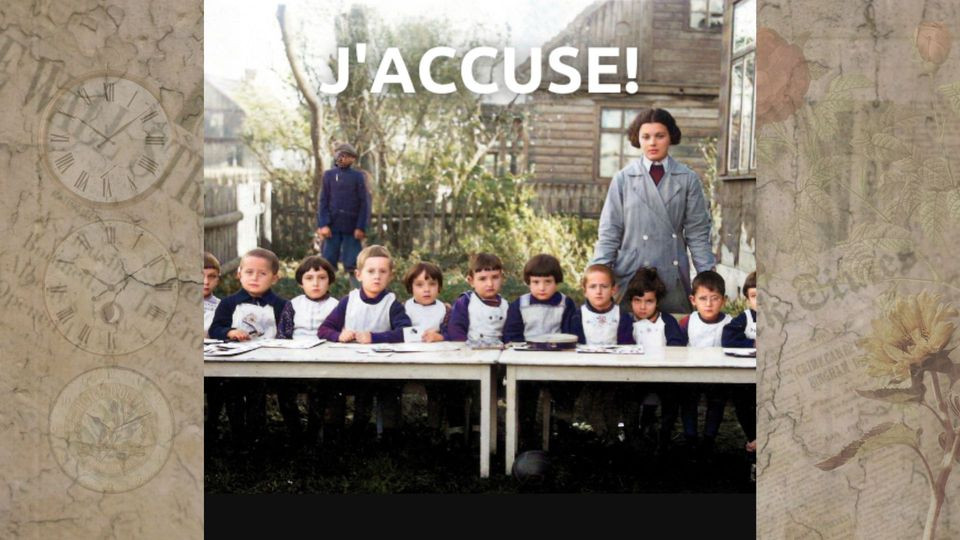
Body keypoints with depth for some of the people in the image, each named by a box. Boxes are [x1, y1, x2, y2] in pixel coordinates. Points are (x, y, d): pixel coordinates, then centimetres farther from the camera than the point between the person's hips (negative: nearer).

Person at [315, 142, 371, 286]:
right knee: (328, 263, 0)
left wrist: (361, 227, -7)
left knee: (352, 265, -1)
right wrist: (323, 224, -7)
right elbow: (323, 202, 4)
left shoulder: (358, 176, 4)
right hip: (332, 226, 1)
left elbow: (364, 203, 2)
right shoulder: (329, 175, 8)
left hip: (352, 227, -1)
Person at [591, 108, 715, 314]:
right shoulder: (623, 179, 4)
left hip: (674, 280, 1)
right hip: (630, 275, -1)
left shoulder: (688, 179, 4)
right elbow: (609, 232, 3)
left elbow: (697, 233, 4)